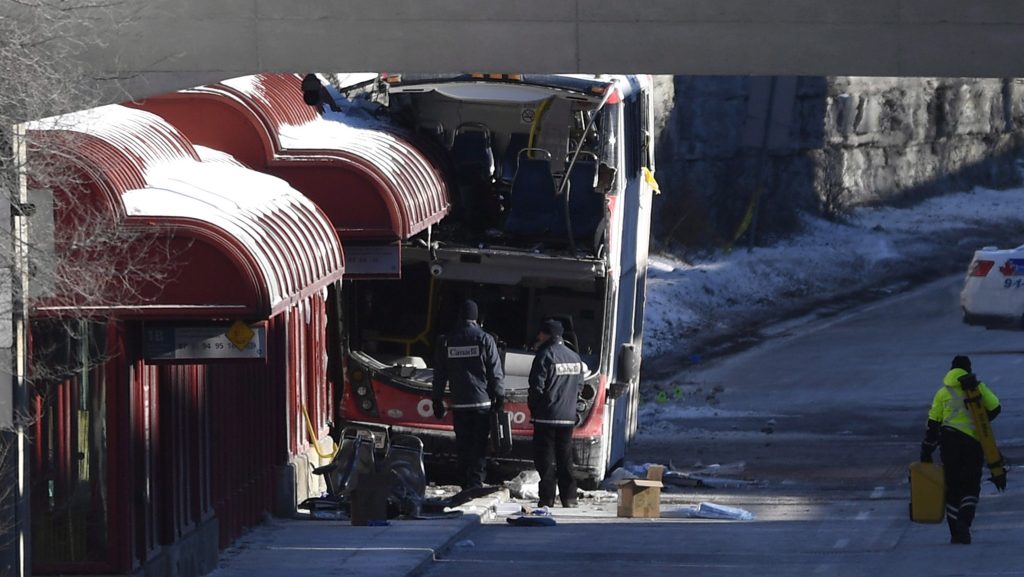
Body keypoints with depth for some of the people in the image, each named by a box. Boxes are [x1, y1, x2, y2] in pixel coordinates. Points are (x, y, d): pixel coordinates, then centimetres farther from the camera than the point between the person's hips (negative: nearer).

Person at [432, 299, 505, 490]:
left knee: (462, 447, 8)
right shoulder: (485, 339, -4)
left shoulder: (446, 341, 5)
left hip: (459, 404, 3)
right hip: (482, 402, -3)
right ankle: (476, 484, -13)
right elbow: (496, 372, -5)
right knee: (480, 446, -3)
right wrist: (499, 397, 3)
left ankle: (465, 486, 8)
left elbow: (439, 374, 9)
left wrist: (437, 400, 16)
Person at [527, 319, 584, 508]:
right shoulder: (575, 358, 10)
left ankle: (547, 498, -6)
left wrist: (533, 407, 0)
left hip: (546, 416, -6)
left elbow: (537, 386, -13)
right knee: (565, 459, 12)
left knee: (545, 459, -3)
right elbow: (579, 386, 14)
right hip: (568, 416, 6)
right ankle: (569, 498, 11)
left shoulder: (545, 356, -12)